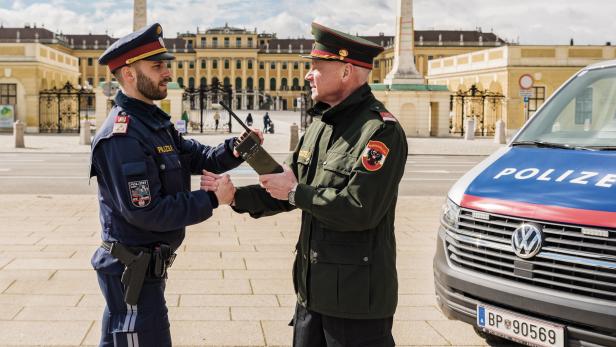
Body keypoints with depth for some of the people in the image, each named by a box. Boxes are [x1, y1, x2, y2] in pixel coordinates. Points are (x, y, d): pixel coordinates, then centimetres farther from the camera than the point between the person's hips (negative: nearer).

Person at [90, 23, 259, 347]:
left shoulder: (154, 121, 9)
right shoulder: (122, 136, -23)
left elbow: (196, 156, 8)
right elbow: (146, 213, -27)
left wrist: (233, 151, -12)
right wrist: (212, 199, -21)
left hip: (136, 265, 10)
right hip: (133, 271, -10)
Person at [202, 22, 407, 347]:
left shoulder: (380, 131, -17)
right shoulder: (321, 124, 12)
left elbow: (360, 209, -25)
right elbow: (284, 191, 14)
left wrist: (296, 192, -15)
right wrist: (235, 196, -1)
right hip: (312, 289, 9)